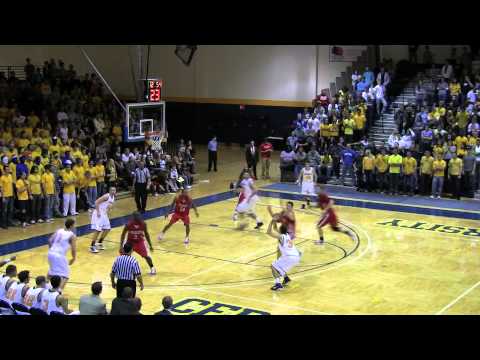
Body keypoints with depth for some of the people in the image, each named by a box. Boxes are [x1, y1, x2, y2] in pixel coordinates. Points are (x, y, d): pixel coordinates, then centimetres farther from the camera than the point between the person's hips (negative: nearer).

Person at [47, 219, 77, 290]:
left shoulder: (59, 231, 13)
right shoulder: (72, 235, -4)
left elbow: (50, 240, 12)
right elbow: (73, 249, -7)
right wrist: (73, 259, 8)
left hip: (51, 253, 7)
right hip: (60, 255, -7)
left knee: (52, 270, 34)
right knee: (65, 275, 4)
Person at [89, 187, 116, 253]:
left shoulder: (113, 198, 8)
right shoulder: (106, 196, -20)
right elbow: (96, 202, -23)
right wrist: (98, 212, -26)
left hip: (104, 214, 9)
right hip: (99, 213, -9)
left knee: (107, 229, 12)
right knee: (98, 230, -13)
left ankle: (99, 243, 26)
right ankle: (92, 246, -6)